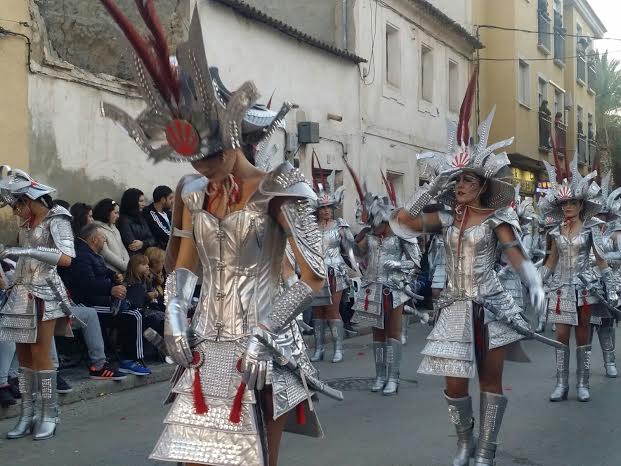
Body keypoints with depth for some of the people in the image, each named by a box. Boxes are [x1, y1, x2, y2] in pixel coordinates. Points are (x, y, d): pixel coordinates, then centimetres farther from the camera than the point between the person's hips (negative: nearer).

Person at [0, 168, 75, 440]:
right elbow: (24, 258, 16)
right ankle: (26, 415, 11)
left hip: (44, 295, -6)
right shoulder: (27, 224, 10)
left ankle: (49, 416, 3)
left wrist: (26, 251, -25)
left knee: (40, 355, -5)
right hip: (22, 293, 6)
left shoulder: (55, 220, -9)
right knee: (23, 355, 6)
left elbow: (66, 258, -21)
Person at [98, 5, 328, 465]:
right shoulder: (194, 193, 8)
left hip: (262, 348, -5)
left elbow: (314, 276, -13)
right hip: (207, 345, 5)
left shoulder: (277, 190, -10)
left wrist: (264, 333, -18)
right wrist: (175, 317, 0)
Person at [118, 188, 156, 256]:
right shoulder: (124, 220, -6)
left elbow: (151, 239, 9)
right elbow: (131, 245, -13)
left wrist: (143, 244, -11)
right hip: (135, 256, -7)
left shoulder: (140, 218, 18)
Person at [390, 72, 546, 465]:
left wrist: (535, 285, -33)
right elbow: (404, 220, -4)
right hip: (456, 307, 3)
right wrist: (433, 188, -5)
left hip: (491, 306, -3)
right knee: (455, 384, 3)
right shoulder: (446, 219, 5)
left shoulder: (495, 219, -5)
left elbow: (517, 255, -15)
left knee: (491, 380, 6)